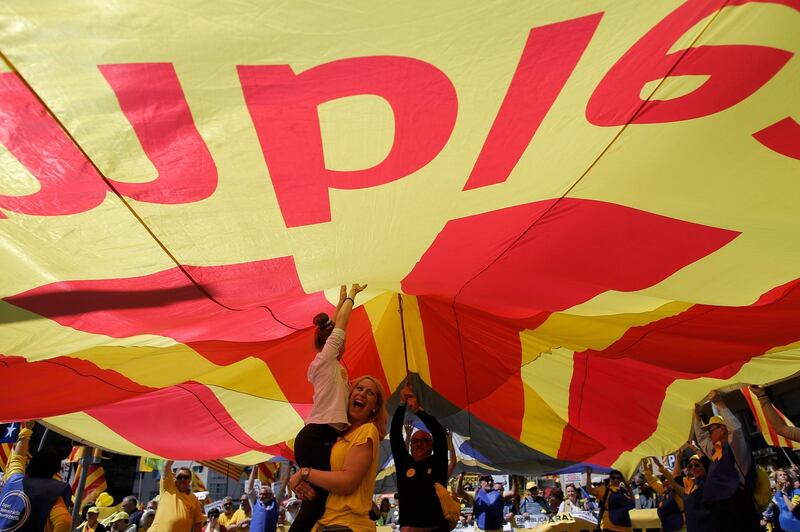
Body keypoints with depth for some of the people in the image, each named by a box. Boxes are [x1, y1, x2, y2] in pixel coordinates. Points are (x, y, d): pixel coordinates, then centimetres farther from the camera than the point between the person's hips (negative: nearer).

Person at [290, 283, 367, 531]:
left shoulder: (325, 364, 17)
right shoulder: (326, 359, -5)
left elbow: (334, 326, 26)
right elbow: (341, 324, -1)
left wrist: (342, 300, 33)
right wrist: (352, 295, 11)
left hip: (317, 438, 10)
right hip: (318, 438, -10)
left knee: (317, 502, 8)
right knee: (316, 503, -9)